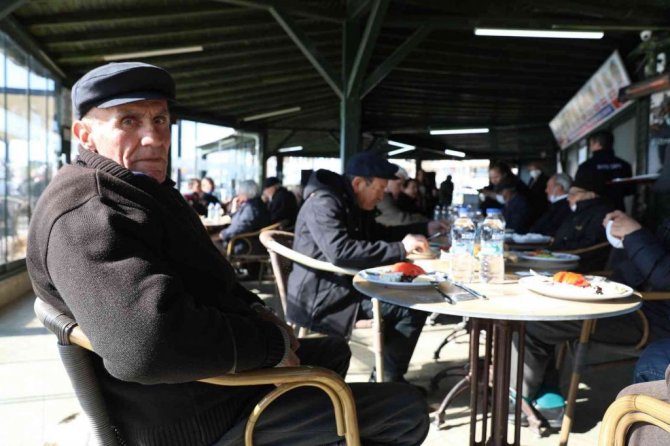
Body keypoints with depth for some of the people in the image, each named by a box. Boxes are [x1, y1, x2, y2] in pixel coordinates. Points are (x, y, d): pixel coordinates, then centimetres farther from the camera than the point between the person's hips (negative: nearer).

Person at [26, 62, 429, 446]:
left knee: (333, 351, 32)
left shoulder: (144, 190, 12)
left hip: (210, 376, 11)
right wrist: (271, 342, -24)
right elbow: (148, 341, -39)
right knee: (407, 410, -8)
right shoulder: (89, 214, -23)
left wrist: (255, 312, 3)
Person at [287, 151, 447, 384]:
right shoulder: (323, 203, -19)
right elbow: (340, 252, -34)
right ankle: (387, 379, 2)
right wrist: (400, 249, -30)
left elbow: (378, 234, 27)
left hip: (346, 285, 10)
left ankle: (388, 377, 17)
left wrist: (424, 228, 16)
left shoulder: (353, 204, 11)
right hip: (321, 296, -10)